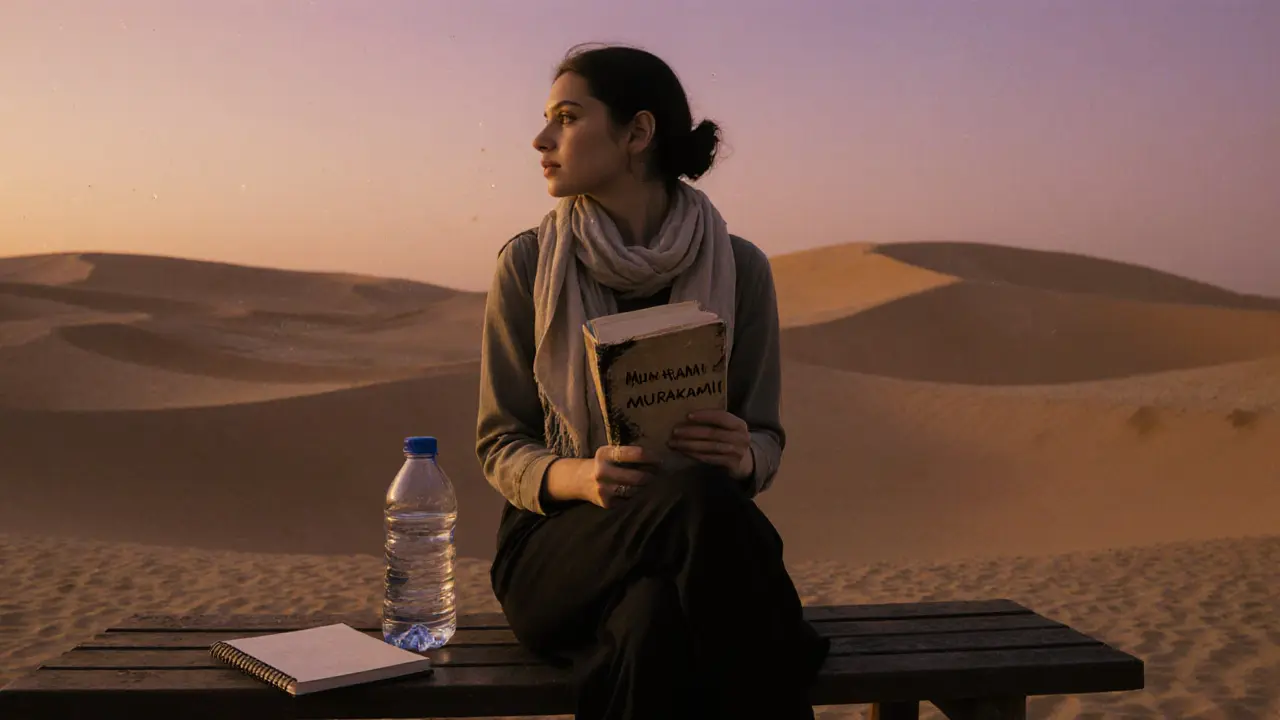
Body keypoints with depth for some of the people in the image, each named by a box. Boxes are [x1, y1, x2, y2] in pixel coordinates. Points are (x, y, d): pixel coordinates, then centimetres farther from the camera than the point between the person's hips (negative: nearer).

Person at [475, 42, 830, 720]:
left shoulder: (738, 267, 0)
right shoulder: (528, 264, -1)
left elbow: (765, 436, 6)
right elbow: (499, 444, 2)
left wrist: (744, 458, -19)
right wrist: (580, 476, -21)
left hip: (687, 532, 1)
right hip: (555, 540, 0)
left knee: (658, 621, -38)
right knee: (703, 502, -35)